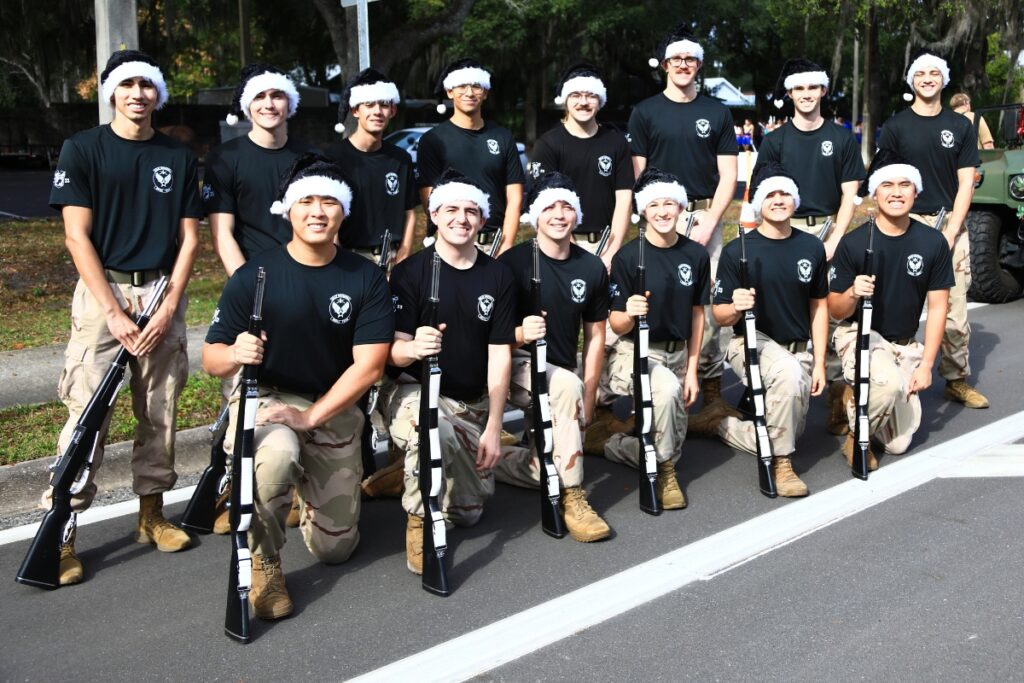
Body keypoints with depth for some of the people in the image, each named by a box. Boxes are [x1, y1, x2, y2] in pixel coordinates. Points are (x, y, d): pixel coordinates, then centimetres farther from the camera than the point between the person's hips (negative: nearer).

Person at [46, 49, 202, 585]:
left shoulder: (178, 157, 10)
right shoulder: (82, 150, 1)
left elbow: (189, 238, 8)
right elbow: (77, 237, -4)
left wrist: (168, 309, -4)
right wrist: (115, 313, -12)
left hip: (163, 295, 3)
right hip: (103, 291, -3)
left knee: (159, 413, 6)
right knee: (87, 412, -8)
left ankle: (151, 512, 20)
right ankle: (61, 533, -3)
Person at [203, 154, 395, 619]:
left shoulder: (366, 279, -6)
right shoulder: (253, 276, -10)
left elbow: (369, 366, -11)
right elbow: (212, 359, -8)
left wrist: (309, 416, -21)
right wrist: (235, 354, -33)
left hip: (334, 409, 2)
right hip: (265, 397, -2)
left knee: (335, 548, 5)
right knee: (277, 455, -39)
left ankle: (308, 490, 40)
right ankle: (262, 561, -11)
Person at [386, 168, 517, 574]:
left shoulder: (499, 277, 0)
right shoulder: (410, 272, -8)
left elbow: (500, 354, -2)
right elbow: (394, 351, -13)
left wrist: (493, 427, -9)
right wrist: (413, 348, -39)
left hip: (475, 403, 4)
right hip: (416, 392, -4)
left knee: (468, 513, 2)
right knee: (433, 430, -39)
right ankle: (419, 520, -14)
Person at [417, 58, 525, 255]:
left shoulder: (503, 137, 11)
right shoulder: (433, 140, 4)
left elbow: (514, 198, 7)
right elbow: (430, 202, -2)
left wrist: (506, 245, -5)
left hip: (496, 241, 2)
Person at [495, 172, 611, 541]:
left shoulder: (592, 268, 3)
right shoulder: (513, 262, -11)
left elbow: (595, 336, 8)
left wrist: (587, 398, 0)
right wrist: (520, 334, -32)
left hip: (563, 375, 5)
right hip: (517, 365, -5)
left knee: (550, 468, -8)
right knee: (566, 385, -36)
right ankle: (572, 499, -27)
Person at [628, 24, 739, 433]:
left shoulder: (717, 113, 13)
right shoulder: (645, 112, 9)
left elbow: (728, 176, 8)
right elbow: (636, 175, 6)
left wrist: (708, 222, -5)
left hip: (705, 218, 1)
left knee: (705, 305, -4)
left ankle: (712, 393, 0)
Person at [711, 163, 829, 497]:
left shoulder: (811, 247, 3)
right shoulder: (737, 251, -9)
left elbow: (819, 306, 9)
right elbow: (721, 316, -7)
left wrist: (819, 363, 4)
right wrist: (736, 307, -31)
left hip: (798, 349, 5)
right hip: (752, 344, -5)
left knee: (789, 430, 3)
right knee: (788, 371, -37)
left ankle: (723, 425, 30)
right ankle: (781, 463, -21)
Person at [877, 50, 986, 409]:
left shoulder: (961, 126, 9)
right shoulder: (896, 126, 5)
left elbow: (965, 182, 5)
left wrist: (950, 232, -5)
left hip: (950, 224, 2)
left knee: (955, 310, 2)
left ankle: (957, 380, 13)